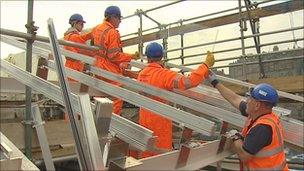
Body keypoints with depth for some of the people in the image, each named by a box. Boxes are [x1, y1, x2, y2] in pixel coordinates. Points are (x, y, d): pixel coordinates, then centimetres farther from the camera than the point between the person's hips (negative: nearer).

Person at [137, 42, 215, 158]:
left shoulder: (141, 74, -1)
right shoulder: (164, 74, -22)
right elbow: (189, 82, -33)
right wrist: (206, 64, -23)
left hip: (144, 119, 7)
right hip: (160, 120, -6)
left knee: (146, 153, 20)